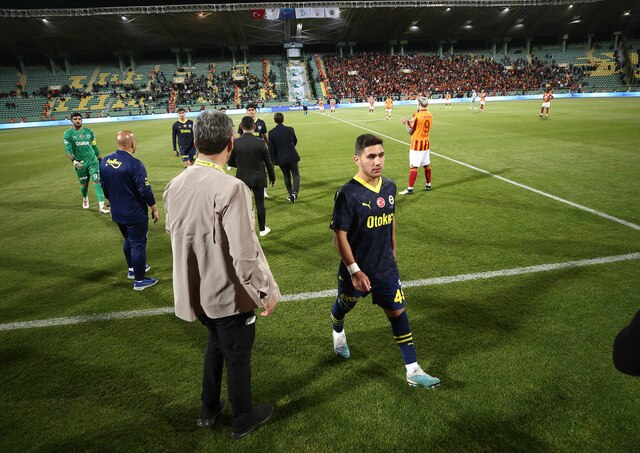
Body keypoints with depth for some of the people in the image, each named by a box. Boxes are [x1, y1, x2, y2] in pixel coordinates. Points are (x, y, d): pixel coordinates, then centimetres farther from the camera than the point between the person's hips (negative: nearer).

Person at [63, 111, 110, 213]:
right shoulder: (68, 134, -1)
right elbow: (68, 149, -8)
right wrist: (73, 161, -25)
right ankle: (85, 199, 42)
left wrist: (101, 160, 13)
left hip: (93, 161, 0)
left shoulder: (89, 132, 5)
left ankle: (102, 206, -15)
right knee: (84, 184, 9)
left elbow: (95, 147, 12)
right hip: (80, 163, 0)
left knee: (96, 181, -11)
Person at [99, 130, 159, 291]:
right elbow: (145, 190, -21)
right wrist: (155, 209, -8)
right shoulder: (134, 164, -22)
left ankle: (132, 269, 43)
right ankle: (139, 280, 15)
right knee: (138, 245, 5)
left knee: (128, 241, 26)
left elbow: (104, 187, 11)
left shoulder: (105, 161, 0)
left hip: (117, 213, 7)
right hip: (135, 214, -7)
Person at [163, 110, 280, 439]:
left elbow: (174, 233, 7)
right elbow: (244, 253, -25)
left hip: (195, 291, 7)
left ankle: (208, 410, 46)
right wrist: (267, 292, -13)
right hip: (228, 292, -6)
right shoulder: (230, 188, -25)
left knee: (216, 342, 29)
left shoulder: (174, 186, -4)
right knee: (238, 355, 16)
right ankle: (242, 419, 39)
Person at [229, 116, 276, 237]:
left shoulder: (235, 143, -10)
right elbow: (268, 162, -5)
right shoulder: (260, 142, -13)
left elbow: (230, 162, 0)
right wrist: (272, 178, 7)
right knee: (260, 204, 11)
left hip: (242, 178, 1)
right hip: (258, 178, -1)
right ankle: (262, 229, 24)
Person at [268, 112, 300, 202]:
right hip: (292, 156, -1)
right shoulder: (290, 129, -7)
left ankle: (291, 194, 21)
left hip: (281, 158, 2)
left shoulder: (271, 133, -7)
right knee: (296, 175, 8)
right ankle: (294, 192, -10)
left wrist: (273, 161, 4)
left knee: (286, 176, 16)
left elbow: (271, 148, -5)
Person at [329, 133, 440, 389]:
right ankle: (338, 334, 56)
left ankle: (413, 372, 16)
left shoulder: (389, 187, -3)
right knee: (344, 306, 21)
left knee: (398, 312, 5)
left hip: (386, 267, 4)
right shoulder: (347, 194, -22)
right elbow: (339, 236, -20)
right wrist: (355, 271, -21)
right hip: (355, 268, -4)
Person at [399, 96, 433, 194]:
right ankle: (428, 185, 25)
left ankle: (410, 189, -6)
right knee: (427, 165, 15)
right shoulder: (430, 115, 6)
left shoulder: (417, 116, -16)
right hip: (426, 143, 7)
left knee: (413, 167, -7)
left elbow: (410, 132, -10)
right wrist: (411, 122, 17)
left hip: (417, 144, -7)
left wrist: (406, 123, 5)